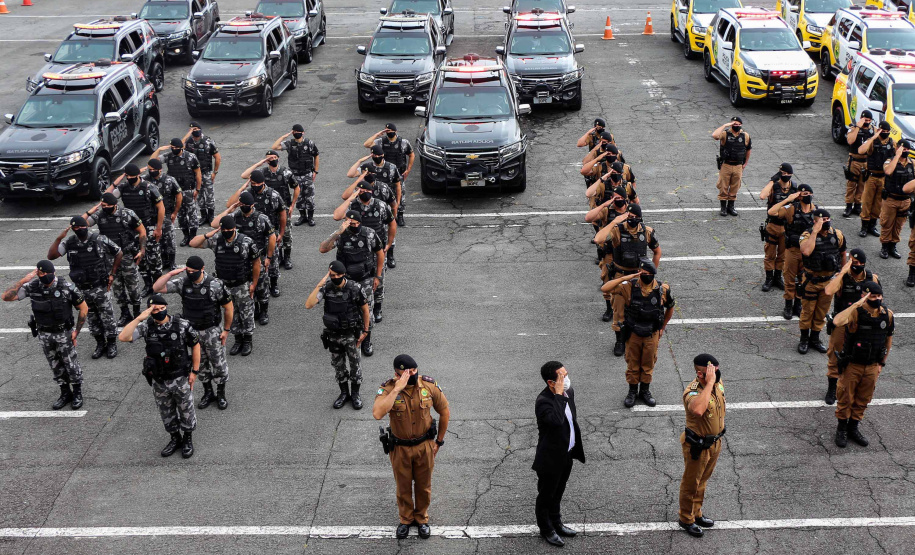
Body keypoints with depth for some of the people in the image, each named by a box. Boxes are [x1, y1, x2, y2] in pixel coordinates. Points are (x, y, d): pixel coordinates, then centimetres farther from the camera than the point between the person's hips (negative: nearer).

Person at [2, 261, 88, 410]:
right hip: (44, 334, 3)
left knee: (71, 364, 7)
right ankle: (65, 394, 32)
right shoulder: (33, 287, -12)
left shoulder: (67, 287, -19)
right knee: (56, 366, 15)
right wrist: (24, 280, -27)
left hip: (64, 333, -3)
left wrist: (76, 331, -9)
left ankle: (77, 394, 26)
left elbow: (83, 308, -9)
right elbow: (6, 296, -18)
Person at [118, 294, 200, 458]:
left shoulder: (182, 325, -16)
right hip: (159, 381, 2)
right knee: (166, 413, 19)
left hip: (181, 379, -2)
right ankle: (175, 439, 40)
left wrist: (195, 371, -6)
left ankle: (188, 439, 36)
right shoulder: (146, 326, -11)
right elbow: (123, 337, -24)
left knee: (186, 411, 13)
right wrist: (139, 318, -31)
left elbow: (195, 345, -5)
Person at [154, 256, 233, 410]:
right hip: (192, 331, 4)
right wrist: (171, 274, -26)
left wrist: (226, 330, -6)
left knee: (218, 363, 8)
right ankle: (208, 393, 33)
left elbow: (228, 308, -10)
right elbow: (157, 288, -15)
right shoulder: (183, 282, -11)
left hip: (212, 331, -4)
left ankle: (221, 395, 26)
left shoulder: (215, 285, -21)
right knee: (201, 363, 17)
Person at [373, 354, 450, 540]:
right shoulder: (388, 388, -23)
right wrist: (397, 389, -43)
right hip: (400, 448, -1)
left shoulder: (430, 385, -17)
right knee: (403, 486, 18)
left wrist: (439, 441, 3)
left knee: (423, 485, 18)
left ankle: (421, 518, 42)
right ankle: (406, 519, 41)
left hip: (424, 446, 1)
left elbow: (445, 413, -3)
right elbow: (377, 413, -43)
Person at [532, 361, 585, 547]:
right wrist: (559, 394, -39)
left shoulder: (569, 392, -4)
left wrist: (575, 447, 19)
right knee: (546, 495, 15)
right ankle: (546, 529, 34)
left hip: (567, 454, 7)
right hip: (550, 459, -7)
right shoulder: (543, 401, -29)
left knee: (558, 493, 26)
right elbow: (557, 420, -47)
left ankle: (556, 523, 45)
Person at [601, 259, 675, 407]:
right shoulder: (629, 287, -16)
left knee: (648, 364, 15)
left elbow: (670, 307, 7)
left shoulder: (662, 289, -12)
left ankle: (645, 391, 34)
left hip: (651, 335, 1)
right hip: (633, 334, -1)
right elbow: (605, 288, -23)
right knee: (632, 364, 13)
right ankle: (632, 392, 31)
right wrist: (625, 278, -29)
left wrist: (662, 328, 10)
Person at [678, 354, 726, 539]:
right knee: (691, 483, 12)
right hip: (697, 446, -8)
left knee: (702, 480, 26)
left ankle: (696, 513, 45)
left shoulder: (717, 383, -7)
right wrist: (709, 383, -51)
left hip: (714, 442, 8)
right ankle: (686, 519, 31)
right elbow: (697, 410, -58)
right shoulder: (692, 392, -33)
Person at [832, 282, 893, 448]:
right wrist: (857, 304, -41)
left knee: (863, 400, 17)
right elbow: (838, 321, -45)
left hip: (872, 367, 4)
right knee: (846, 398, 9)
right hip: (852, 366, -4)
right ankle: (842, 429, 29)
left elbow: (888, 340, 9)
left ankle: (853, 428, 35)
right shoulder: (856, 312, -22)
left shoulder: (887, 315, -6)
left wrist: (882, 363, 11)